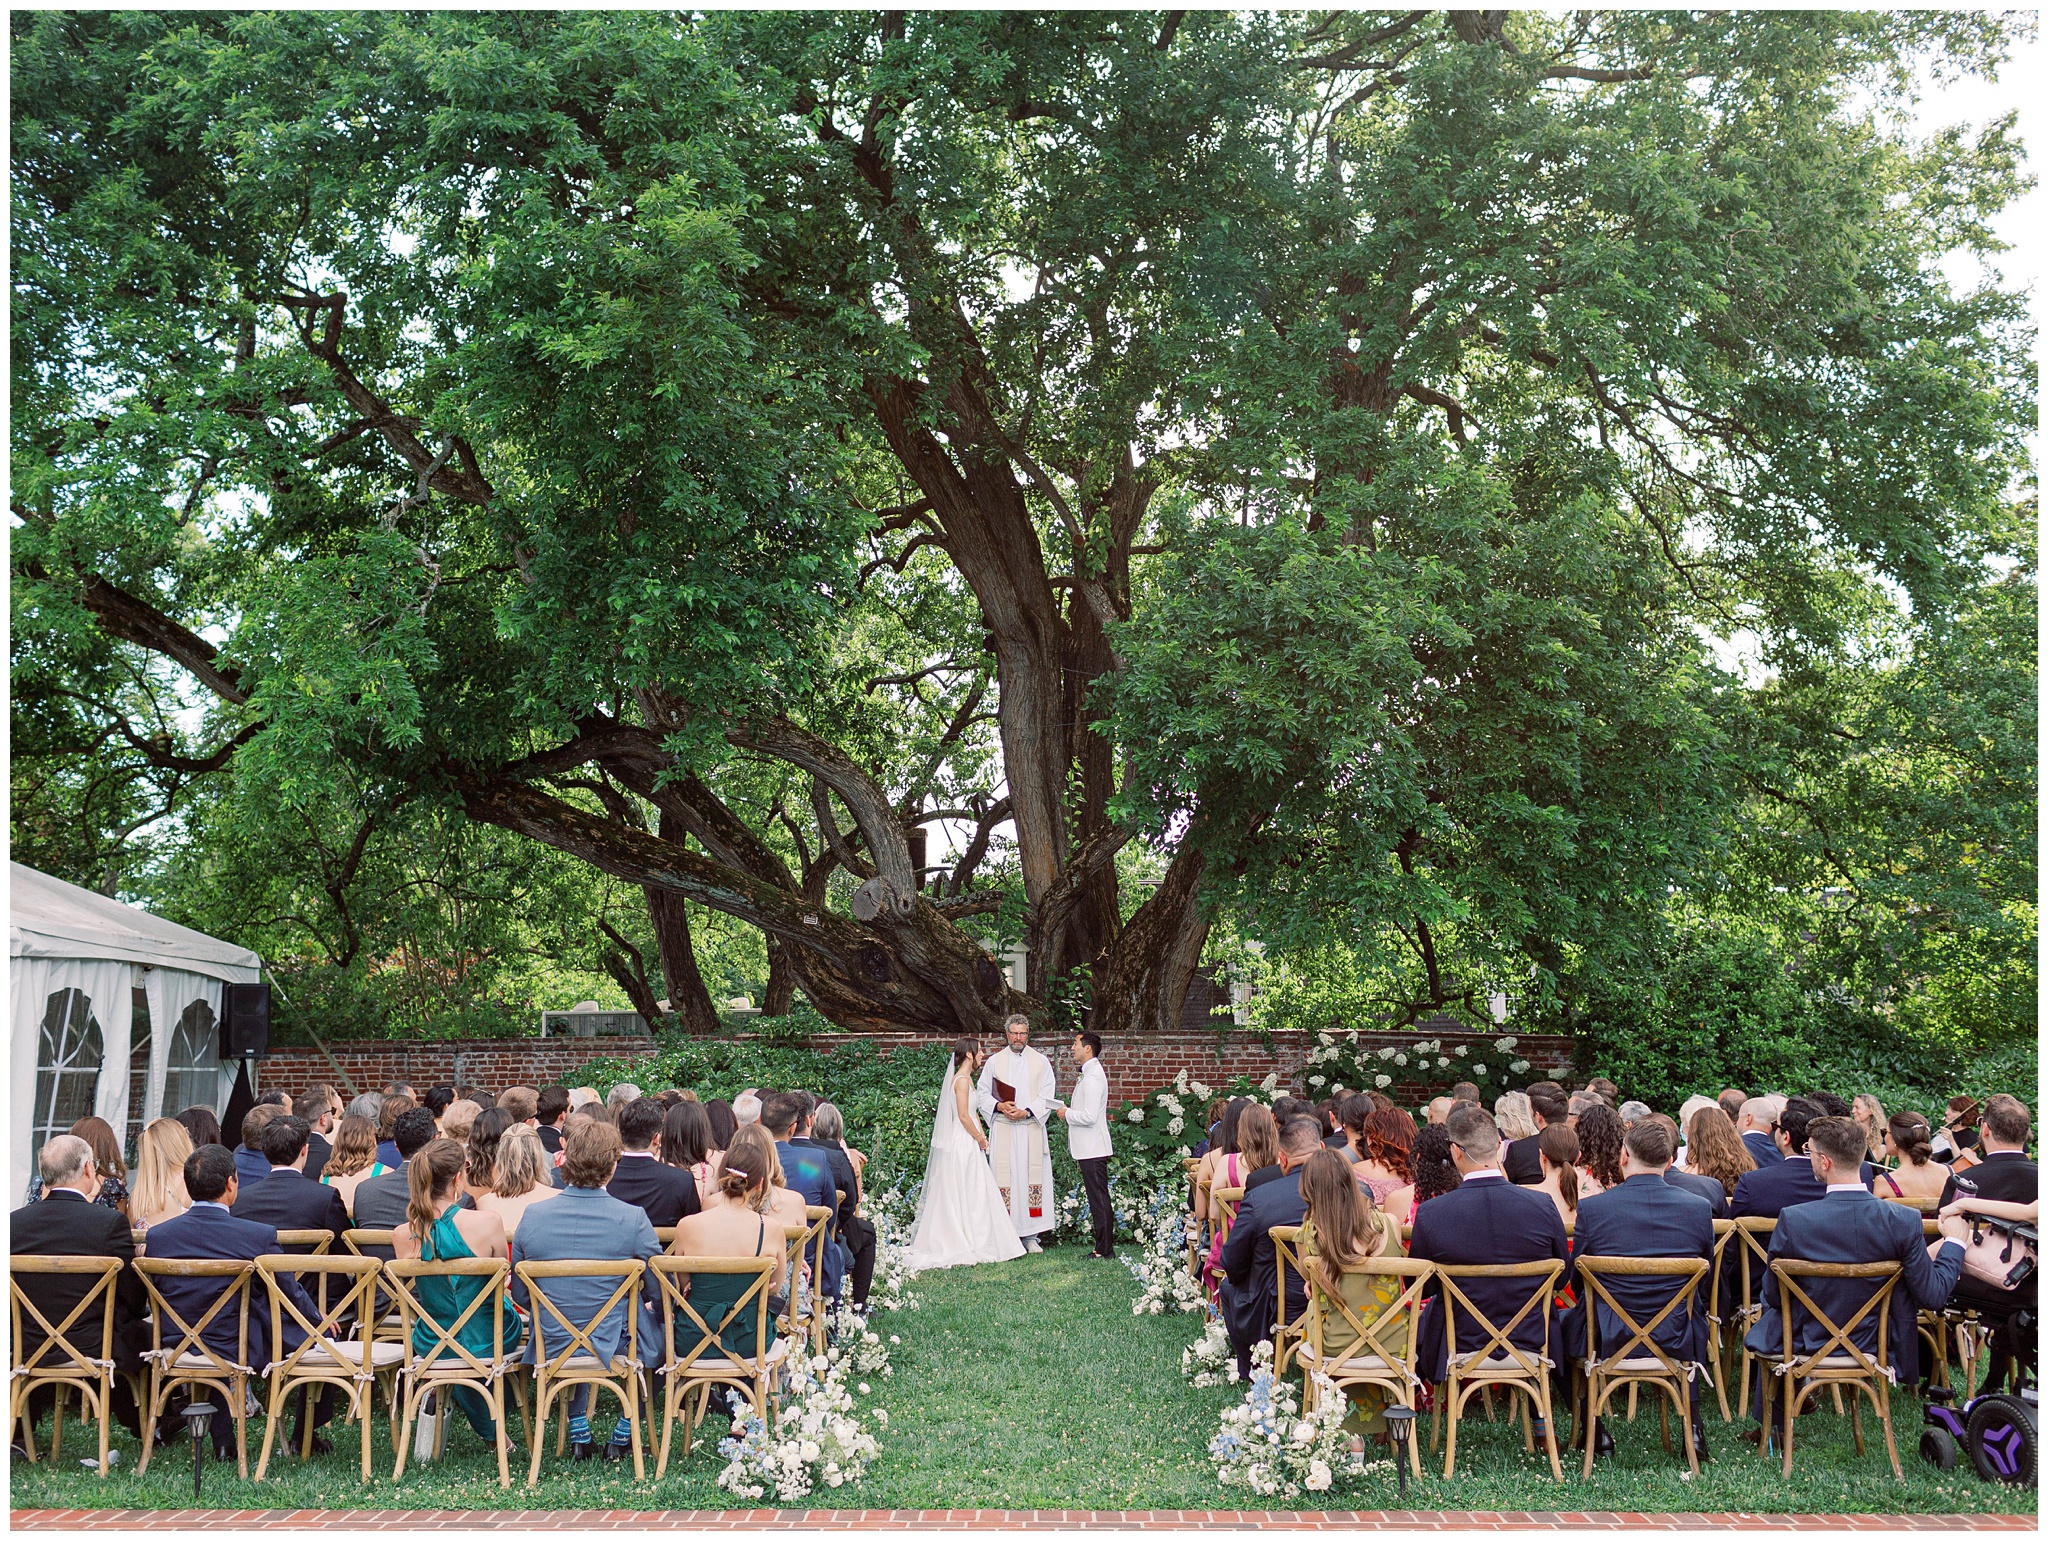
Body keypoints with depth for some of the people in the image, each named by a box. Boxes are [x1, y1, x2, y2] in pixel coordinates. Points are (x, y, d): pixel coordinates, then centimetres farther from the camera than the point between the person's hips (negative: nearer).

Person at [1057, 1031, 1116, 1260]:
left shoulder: (1093, 1077, -17)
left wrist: (1067, 1113, -10)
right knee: (1098, 1199, 12)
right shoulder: (1088, 1074, 15)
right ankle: (1104, 1247, 16)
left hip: (1093, 1149, -10)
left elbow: (1089, 1116, -24)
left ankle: (1104, 1250, -2)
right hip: (1089, 1148, 10)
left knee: (1099, 1198, -6)